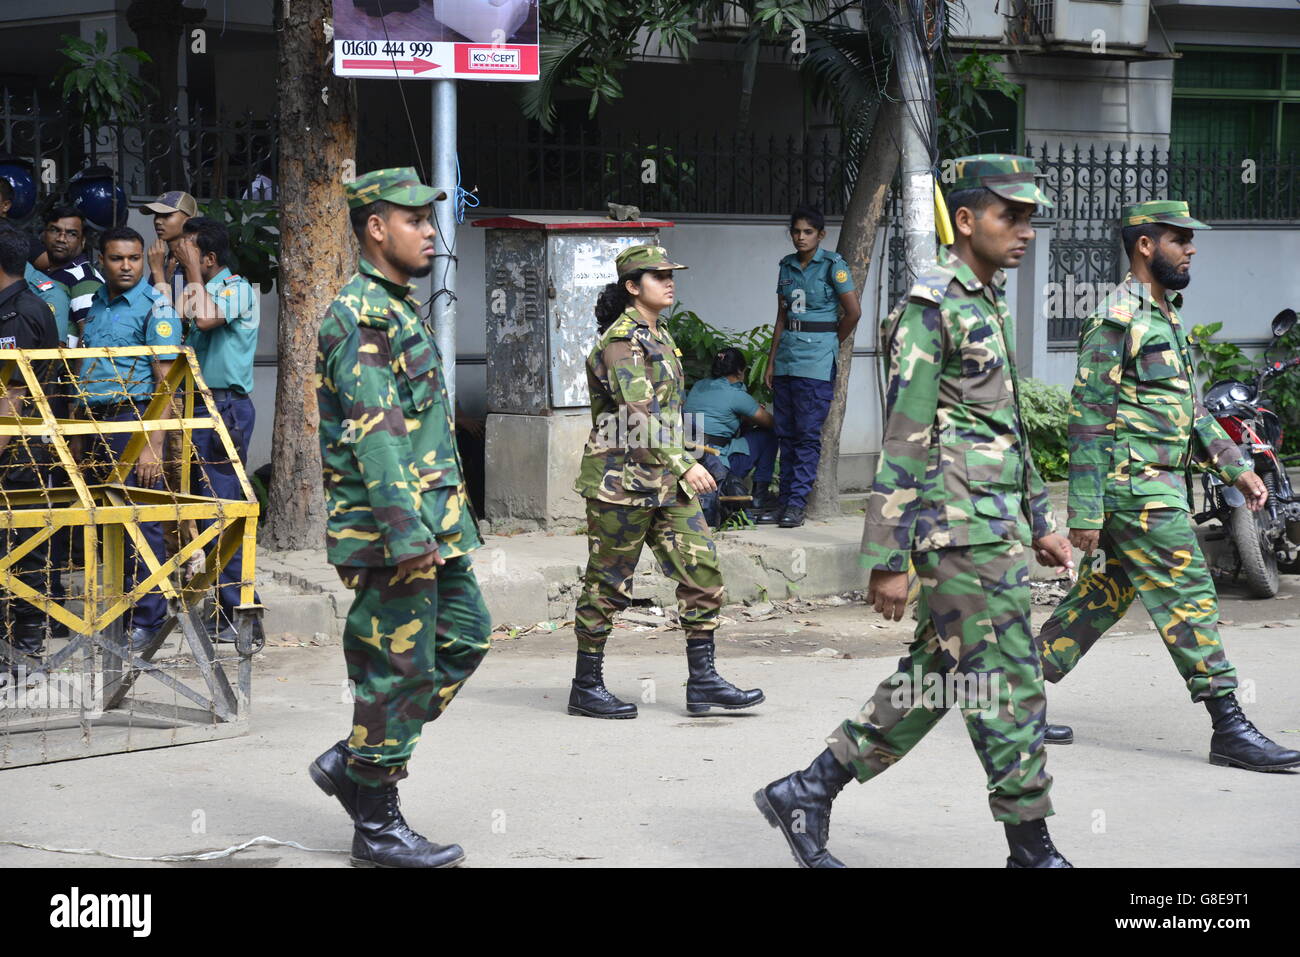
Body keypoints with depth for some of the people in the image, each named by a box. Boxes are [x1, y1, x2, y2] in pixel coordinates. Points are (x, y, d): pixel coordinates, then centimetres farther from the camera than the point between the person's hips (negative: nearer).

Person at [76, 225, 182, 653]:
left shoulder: (155, 307, -7)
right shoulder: (96, 303, 14)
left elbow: (165, 382, -12)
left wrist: (154, 445, -19)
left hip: (134, 418, -7)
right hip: (96, 421, 7)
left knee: (141, 522, -5)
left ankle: (147, 621, 1)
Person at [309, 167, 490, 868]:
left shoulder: (399, 309, 17)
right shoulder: (359, 317, -15)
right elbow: (375, 433, -23)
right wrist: (406, 533, -28)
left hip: (432, 521, 10)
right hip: (386, 527, -10)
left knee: (465, 637, 14)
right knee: (400, 667, -4)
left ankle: (352, 760, 20)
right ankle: (377, 829, 6)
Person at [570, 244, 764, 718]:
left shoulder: (659, 335, 14)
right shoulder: (620, 340, -14)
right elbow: (638, 413, -23)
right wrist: (685, 465, -24)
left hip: (666, 482, 9)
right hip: (621, 479, -9)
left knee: (702, 571, 2)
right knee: (608, 585, 1)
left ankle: (702, 680, 6)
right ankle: (586, 687, 12)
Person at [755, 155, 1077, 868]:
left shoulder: (989, 304, 17)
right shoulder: (931, 307, -12)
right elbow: (903, 441, -16)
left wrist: (1039, 524, 24)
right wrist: (887, 560, -18)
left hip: (995, 527, 10)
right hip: (960, 530, -10)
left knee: (934, 677, 12)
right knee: (1008, 687, -4)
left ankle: (806, 793, 17)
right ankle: (1033, 850, 6)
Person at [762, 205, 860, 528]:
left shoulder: (833, 265, -5)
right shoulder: (787, 266, 12)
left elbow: (853, 312, -5)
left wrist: (830, 344, 4)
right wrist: (771, 362, 13)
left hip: (817, 359, -6)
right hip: (787, 356, 6)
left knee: (808, 433, -6)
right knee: (786, 432, 7)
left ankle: (797, 504, -6)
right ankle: (784, 500, 11)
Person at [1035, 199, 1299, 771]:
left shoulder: (1165, 317, 18)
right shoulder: (1117, 322, -13)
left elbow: (1190, 408, 24)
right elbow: (1089, 419, -16)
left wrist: (1236, 468, 16)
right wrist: (1085, 512, -18)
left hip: (1160, 484, 10)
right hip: (1136, 488, -10)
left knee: (1102, 596, 12)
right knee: (1189, 598, -8)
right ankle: (1230, 729, -6)